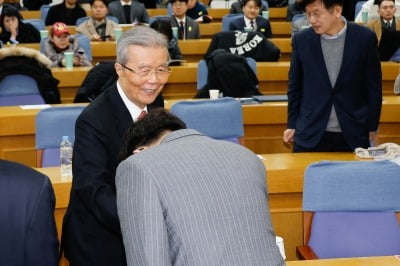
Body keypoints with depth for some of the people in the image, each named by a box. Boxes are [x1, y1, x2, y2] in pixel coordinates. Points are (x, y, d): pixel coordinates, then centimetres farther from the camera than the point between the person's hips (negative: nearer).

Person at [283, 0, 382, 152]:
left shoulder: (365, 38, -5)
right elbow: (295, 87, 8)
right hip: (309, 134, 1)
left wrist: (372, 127, 4)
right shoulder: (301, 40, -1)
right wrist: (292, 124, 8)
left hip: (354, 135, -1)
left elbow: (373, 87, 2)